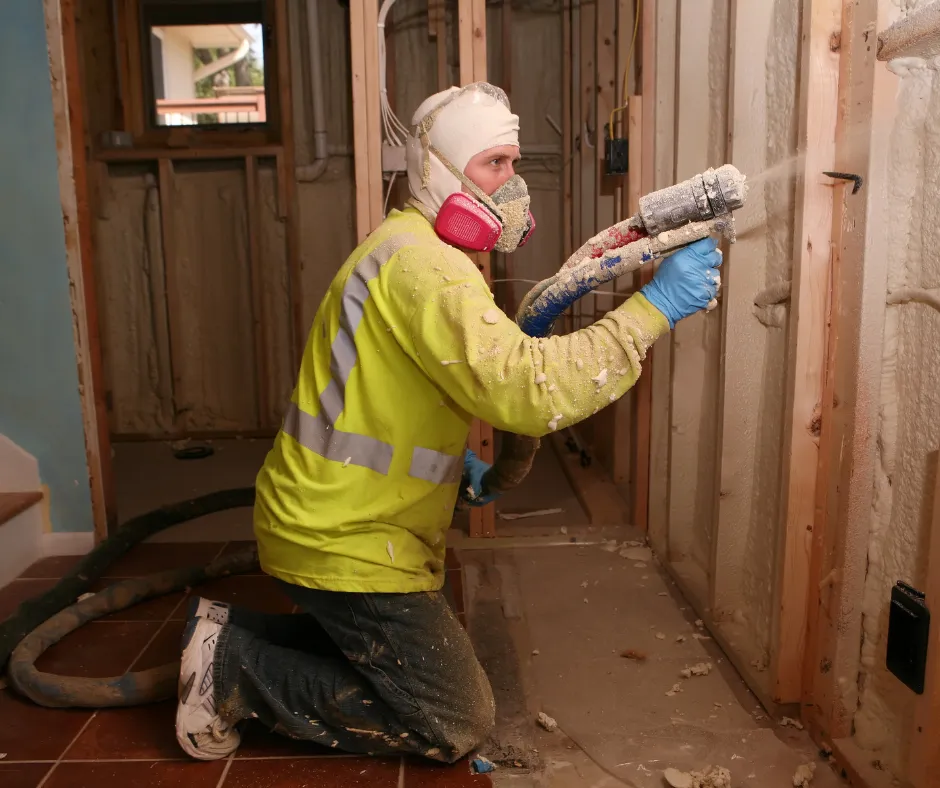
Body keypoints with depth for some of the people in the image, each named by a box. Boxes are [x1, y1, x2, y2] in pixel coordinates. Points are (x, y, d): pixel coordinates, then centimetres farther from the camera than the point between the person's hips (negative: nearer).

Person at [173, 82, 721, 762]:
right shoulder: (424, 263, -22)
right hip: (345, 545, -10)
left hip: (337, 522, 10)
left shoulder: (418, 251, 13)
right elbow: (525, 389, -34)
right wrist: (654, 307, -28)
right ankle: (235, 664, 2)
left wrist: (457, 461, 8)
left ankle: (236, 633, 21)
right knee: (457, 725, 1)